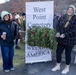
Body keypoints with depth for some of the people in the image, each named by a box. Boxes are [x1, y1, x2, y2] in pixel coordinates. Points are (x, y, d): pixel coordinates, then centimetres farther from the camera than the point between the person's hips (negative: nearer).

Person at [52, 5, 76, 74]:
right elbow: (58, 25, 10)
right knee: (58, 52, 10)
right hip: (61, 39, 5)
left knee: (68, 53, 9)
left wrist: (65, 35, -21)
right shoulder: (62, 17, 5)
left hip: (70, 40, -4)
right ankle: (58, 66, 29)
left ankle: (67, 67, 28)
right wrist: (58, 32, -10)